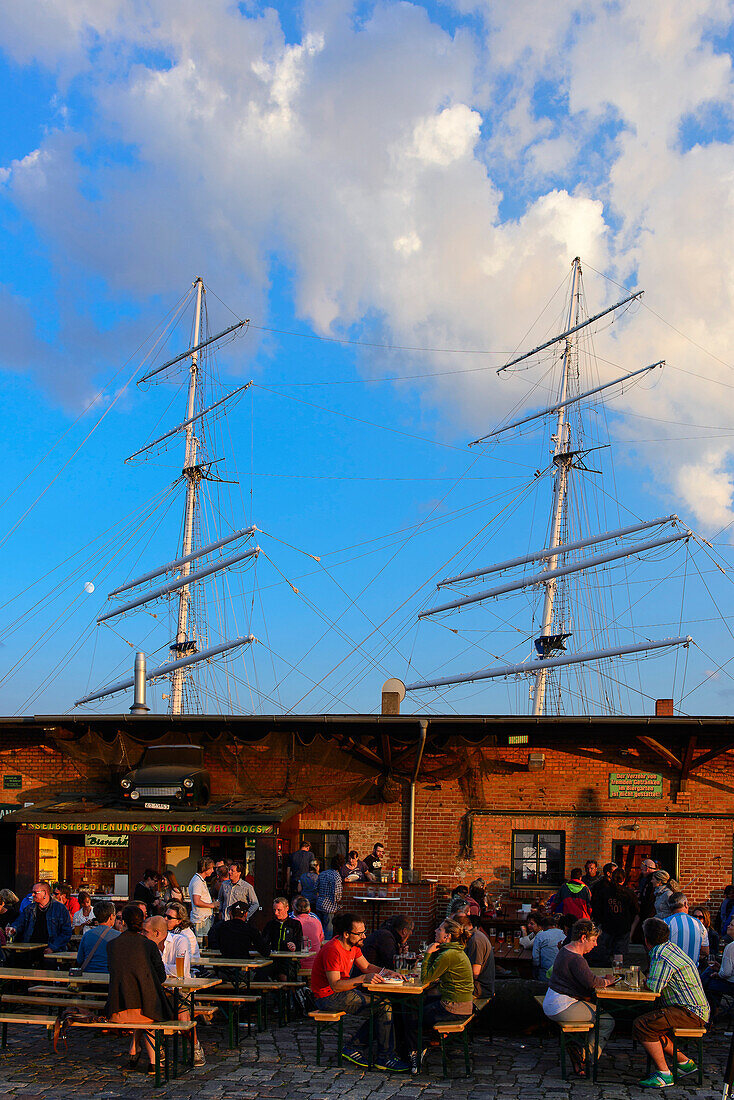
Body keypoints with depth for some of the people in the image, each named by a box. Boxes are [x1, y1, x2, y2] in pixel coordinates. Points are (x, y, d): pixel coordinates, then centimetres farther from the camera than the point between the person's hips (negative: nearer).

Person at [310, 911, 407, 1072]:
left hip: (343, 991, 10)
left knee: (382, 1006, 1)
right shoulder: (332, 950, -24)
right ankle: (385, 1058, -3)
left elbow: (366, 966, 14)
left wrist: (387, 973, -3)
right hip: (328, 997, -10)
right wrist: (364, 978, -32)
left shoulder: (352, 945, 5)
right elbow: (335, 985, -27)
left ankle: (353, 1048, 4)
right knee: (384, 1007, -14)